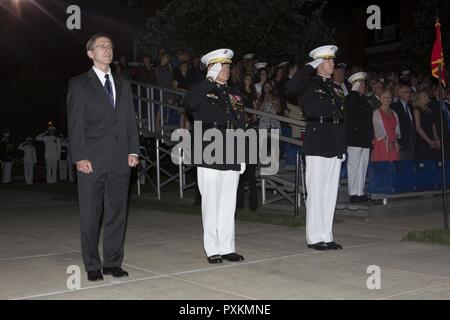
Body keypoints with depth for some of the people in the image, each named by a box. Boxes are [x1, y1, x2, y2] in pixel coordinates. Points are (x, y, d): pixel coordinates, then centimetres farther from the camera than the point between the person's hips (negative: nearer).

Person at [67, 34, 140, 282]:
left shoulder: (123, 85, 18)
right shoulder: (79, 85, 5)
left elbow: (130, 121, 15)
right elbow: (75, 124, -2)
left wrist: (133, 150, 3)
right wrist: (80, 157, -11)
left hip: (120, 160, 4)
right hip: (92, 161, -4)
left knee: (117, 213, 6)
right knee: (90, 216, 2)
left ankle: (113, 262, 16)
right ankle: (92, 266, 11)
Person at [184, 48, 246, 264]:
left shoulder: (234, 94, 18)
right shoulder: (202, 91, 1)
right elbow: (189, 103, -24)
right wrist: (210, 80, -22)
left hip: (231, 157, 5)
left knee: (228, 204, 9)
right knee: (211, 204, -1)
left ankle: (227, 248, 17)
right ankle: (213, 250, 8)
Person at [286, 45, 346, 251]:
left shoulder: (336, 88, 20)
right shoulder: (309, 84, 0)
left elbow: (342, 117, 20)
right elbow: (291, 87, -23)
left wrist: (343, 147, 15)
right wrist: (310, 66, -12)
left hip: (335, 146, 7)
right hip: (317, 145, -7)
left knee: (331, 193, 9)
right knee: (316, 192, -4)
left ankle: (326, 236, 17)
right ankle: (315, 237, 3)